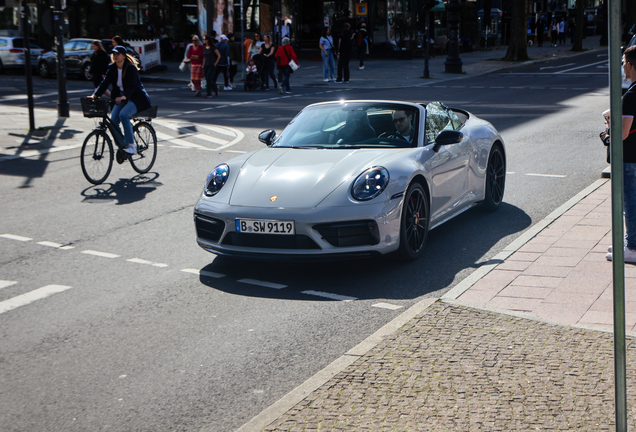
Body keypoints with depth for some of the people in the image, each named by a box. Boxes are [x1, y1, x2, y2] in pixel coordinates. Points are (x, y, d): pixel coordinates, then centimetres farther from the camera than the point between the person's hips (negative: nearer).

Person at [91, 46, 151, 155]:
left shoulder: (131, 68, -17)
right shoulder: (112, 68, 2)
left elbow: (131, 86, -27)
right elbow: (105, 82, -5)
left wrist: (124, 97, -46)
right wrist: (95, 95, -21)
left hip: (136, 98, -6)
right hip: (121, 97, 6)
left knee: (123, 114, -32)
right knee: (113, 120, -13)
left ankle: (131, 146, -29)